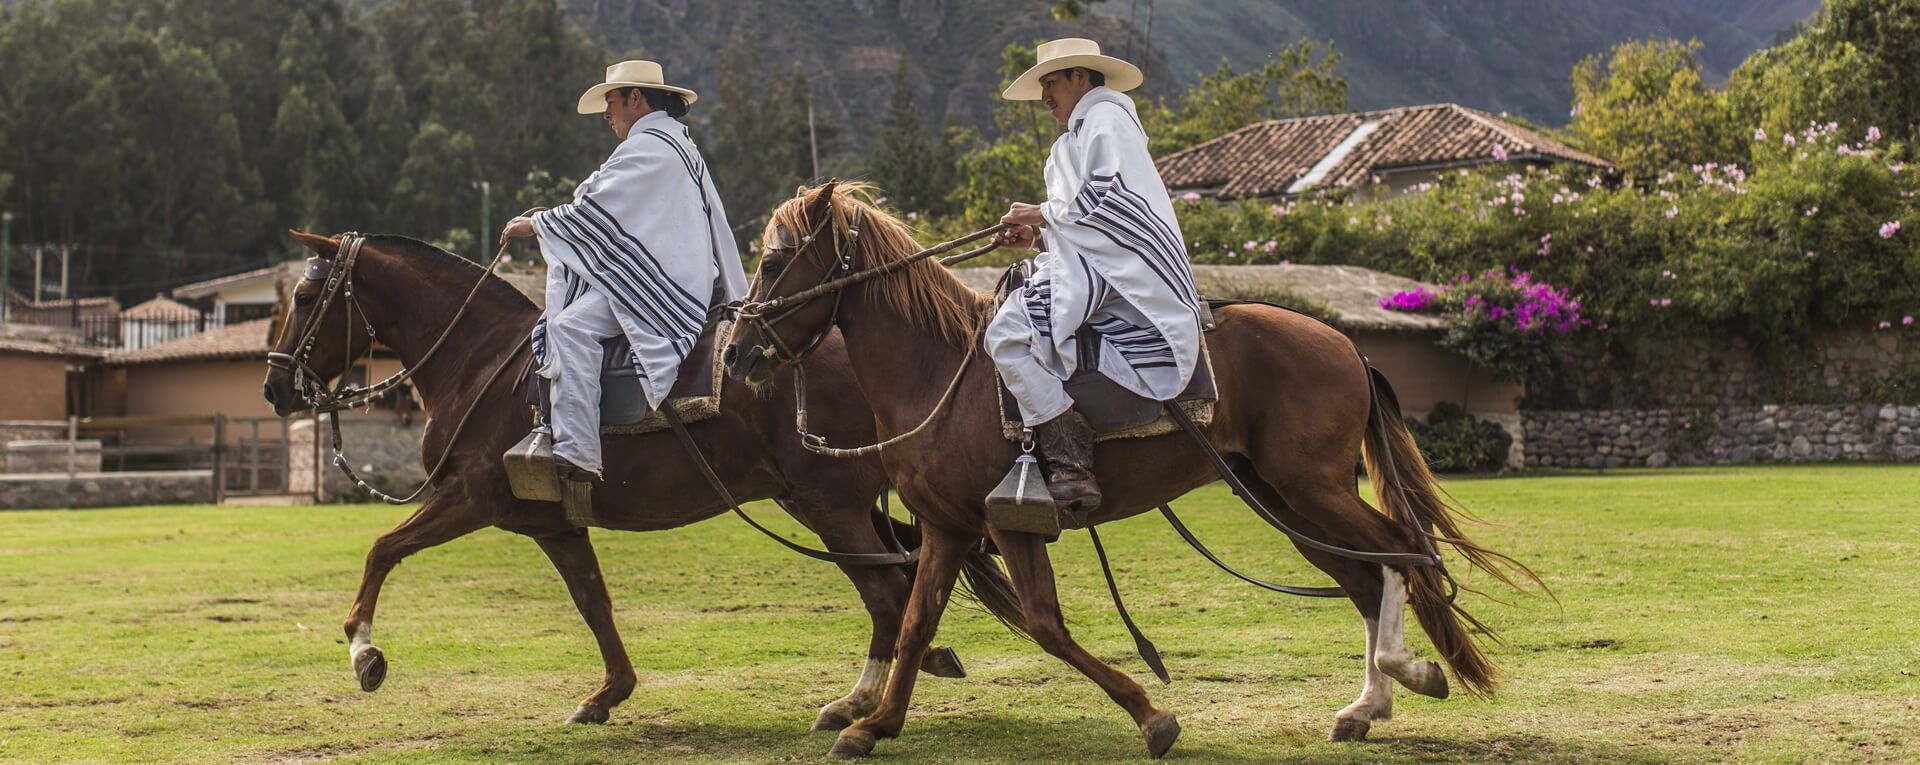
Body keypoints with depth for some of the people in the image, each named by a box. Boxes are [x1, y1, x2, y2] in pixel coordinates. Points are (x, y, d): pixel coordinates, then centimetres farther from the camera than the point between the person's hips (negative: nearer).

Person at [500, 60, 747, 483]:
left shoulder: (646, 147, -12)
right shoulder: (677, 141, 23)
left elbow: (594, 212, -13)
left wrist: (535, 223, 1)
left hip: (658, 282, -12)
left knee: (571, 326, -27)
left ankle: (577, 452, -38)